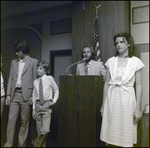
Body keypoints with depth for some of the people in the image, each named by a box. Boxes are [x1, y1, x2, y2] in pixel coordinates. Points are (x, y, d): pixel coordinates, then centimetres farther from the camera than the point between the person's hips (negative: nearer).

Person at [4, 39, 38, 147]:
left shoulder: (33, 62, 2)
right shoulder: (14, 62, 15)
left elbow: (35, 80, -1)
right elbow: (10, 79, 14)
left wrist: (33, 96, -7)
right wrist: (8, 95, 6)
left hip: (26, 95, -4)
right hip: (14, 94, 4)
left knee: (25, 121, 4)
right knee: (11, 120, 2)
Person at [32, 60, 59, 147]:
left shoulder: (50, 79, -5)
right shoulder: (35, 82, 5)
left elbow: (56, 90, 7)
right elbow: (34, 96, 10)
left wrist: (54, 101, -3)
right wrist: (34, 109, 9)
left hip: (47, 105, -3)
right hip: (38, 104, 4)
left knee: (45, 130, -13)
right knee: (39, 130, 9)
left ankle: (36, 143, 12)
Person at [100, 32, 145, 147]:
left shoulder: (136, 62, 0)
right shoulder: (111, 61, 6)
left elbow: (138, 85, -1)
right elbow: (106, 83, 9)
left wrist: (138, 108, -4)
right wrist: (103, 104, 9)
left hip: (127, 98, -2)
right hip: (111, 97, 2)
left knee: (126, 138, 5)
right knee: (109, 137, 8)